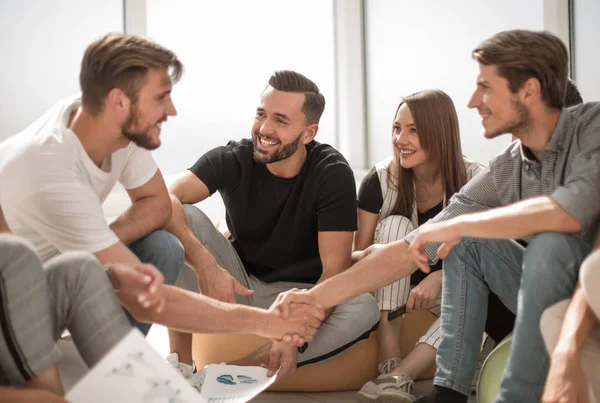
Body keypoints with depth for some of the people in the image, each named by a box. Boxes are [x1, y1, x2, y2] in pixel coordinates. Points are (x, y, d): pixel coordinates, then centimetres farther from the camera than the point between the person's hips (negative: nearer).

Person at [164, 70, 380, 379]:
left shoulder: (333, 175, -17)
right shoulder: (233, 159, -14)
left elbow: (335, 270, -24)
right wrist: (205, 265, -46)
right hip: (236, 285, 1)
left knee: (365, 309, -31)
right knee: (185, 218, -24)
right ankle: (180, 361, -22)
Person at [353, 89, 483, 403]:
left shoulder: (474, 180, -16)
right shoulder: (381, 180, -13)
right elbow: (357, 254, -9)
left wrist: (439, 277, -35)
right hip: (395, 289, 1)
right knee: (395, 225, -28)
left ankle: (399, 376, -41)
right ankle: (389, 363, -37)